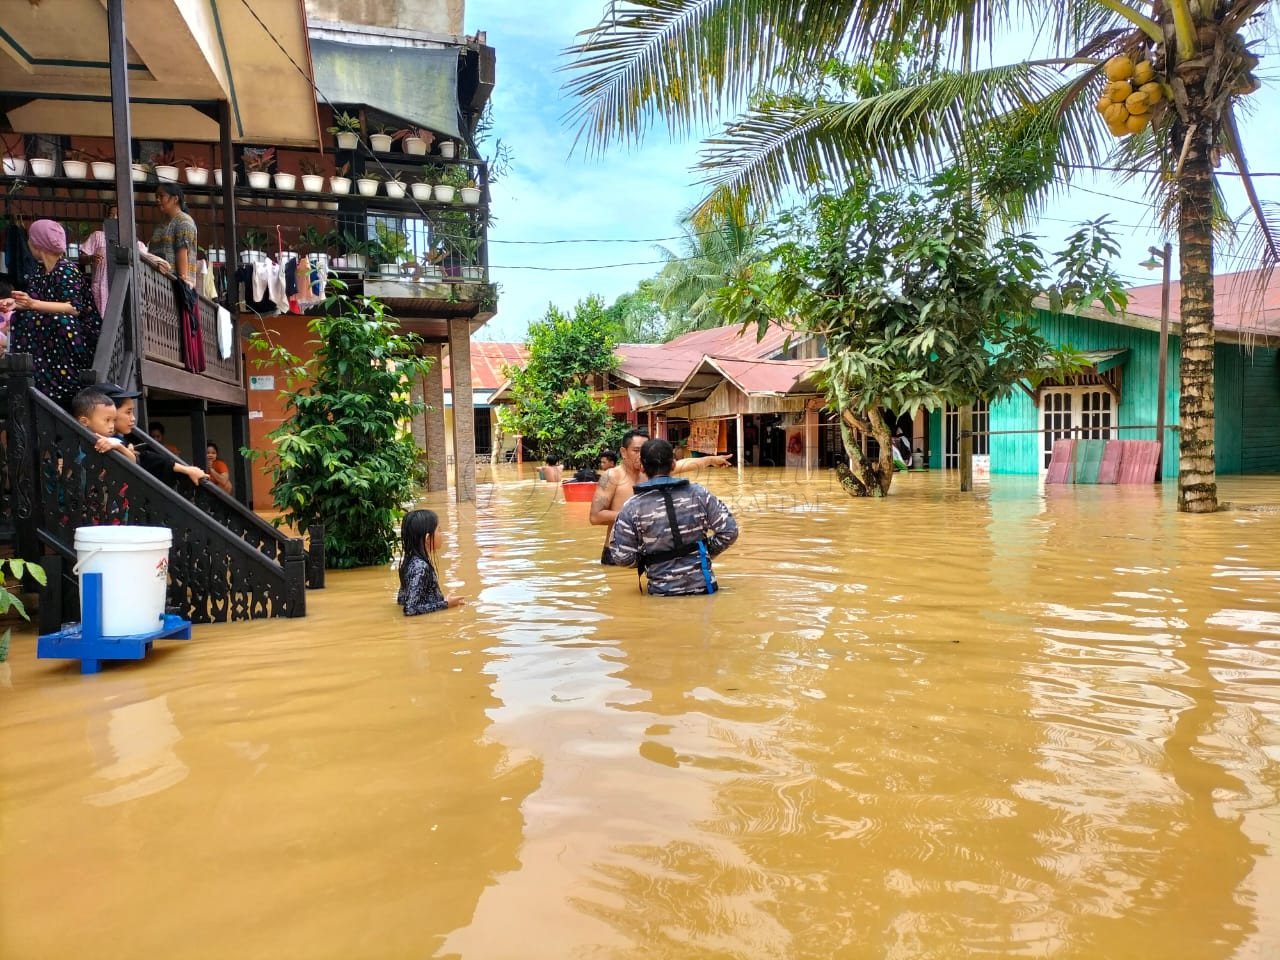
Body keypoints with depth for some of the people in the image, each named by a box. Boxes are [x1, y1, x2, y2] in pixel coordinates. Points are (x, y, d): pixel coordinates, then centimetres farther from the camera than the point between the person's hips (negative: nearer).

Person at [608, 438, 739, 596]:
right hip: (703, 586, 1)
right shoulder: (699, 494, -5)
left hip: (662, 592, 0)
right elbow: (729, 531, -4)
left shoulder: (631, 508, -8)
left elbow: (622, 557, -8)